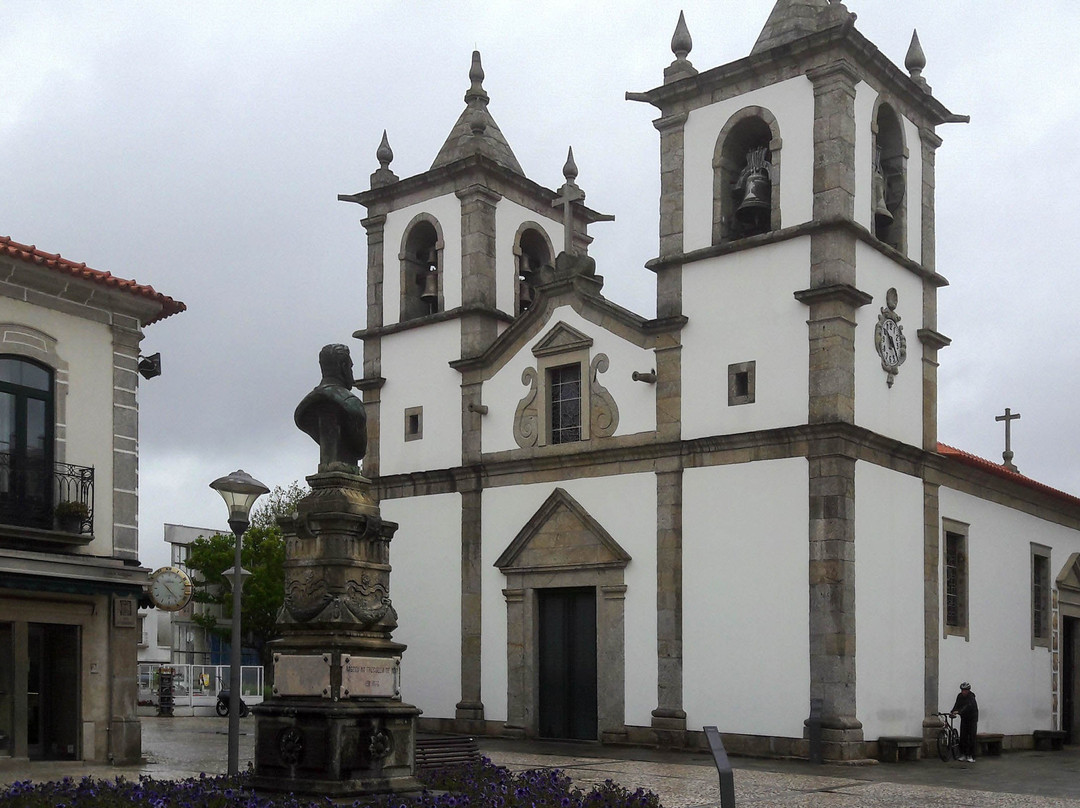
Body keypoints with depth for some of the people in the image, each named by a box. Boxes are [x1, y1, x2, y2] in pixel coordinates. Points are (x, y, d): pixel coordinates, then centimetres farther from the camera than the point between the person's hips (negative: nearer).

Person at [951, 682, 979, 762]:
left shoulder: (971, 697, -21)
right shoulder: (960, 696, -1)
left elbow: (968, 706, -36)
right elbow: (957, 705, -2)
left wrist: (958, 712, -47)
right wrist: (952, 712, -21)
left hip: (972, 719, -5)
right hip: (964, 719, 5)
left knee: (972, 737, -8)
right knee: (963, 737, 1)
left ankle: (971, 756, -5)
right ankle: (963, 755, 9)